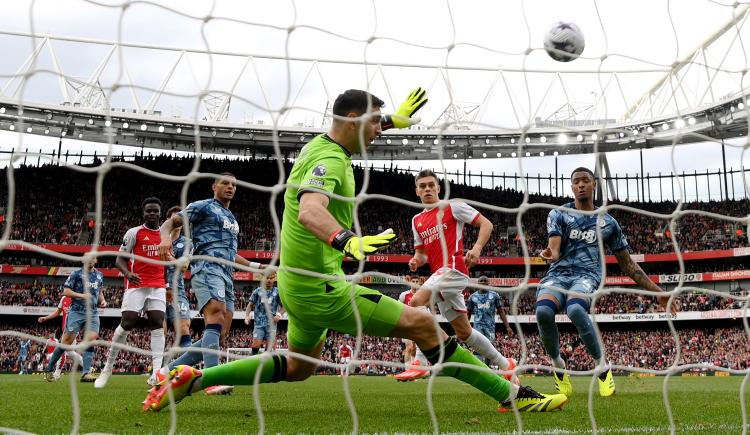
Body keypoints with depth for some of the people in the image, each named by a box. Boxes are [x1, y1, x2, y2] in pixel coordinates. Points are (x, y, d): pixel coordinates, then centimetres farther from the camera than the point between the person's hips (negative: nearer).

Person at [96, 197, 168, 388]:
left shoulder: (166, 235, 14)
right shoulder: (134, 232, 0)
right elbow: (119, 260, -2)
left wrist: (167, 283, 16)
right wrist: (128, 273, -22)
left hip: (158, 287, 4)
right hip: (136, 285, -3)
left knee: (158, 325, -9)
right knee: (127, 324, -8)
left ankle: (156, 373, -16)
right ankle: (108, 367, 7)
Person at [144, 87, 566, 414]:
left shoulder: (321, 142, 8)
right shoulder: (329, 161, -21)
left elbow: (358, 129, 34)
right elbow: (310, 211, -42)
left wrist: (395, 120, 37)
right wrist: (346, 240, -59)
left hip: (300, 280, 10)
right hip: (321, 287, -10)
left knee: (300, 366, 26)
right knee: (423, 323, -8)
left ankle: (194, 378, 24)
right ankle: (512, 394, -3)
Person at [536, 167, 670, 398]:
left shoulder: (608, 222, 16)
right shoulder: (558, 214, 11)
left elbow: (627, 264, 20)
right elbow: (554, 249, -3)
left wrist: (657, 291, 15)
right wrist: (550, 254, -30)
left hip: (587, 275, -1)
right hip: (558, 274, 1)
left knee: (575, 309, -37)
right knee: (543, 311, -33)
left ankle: (601, 365, -16)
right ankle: (557, 364, -7)